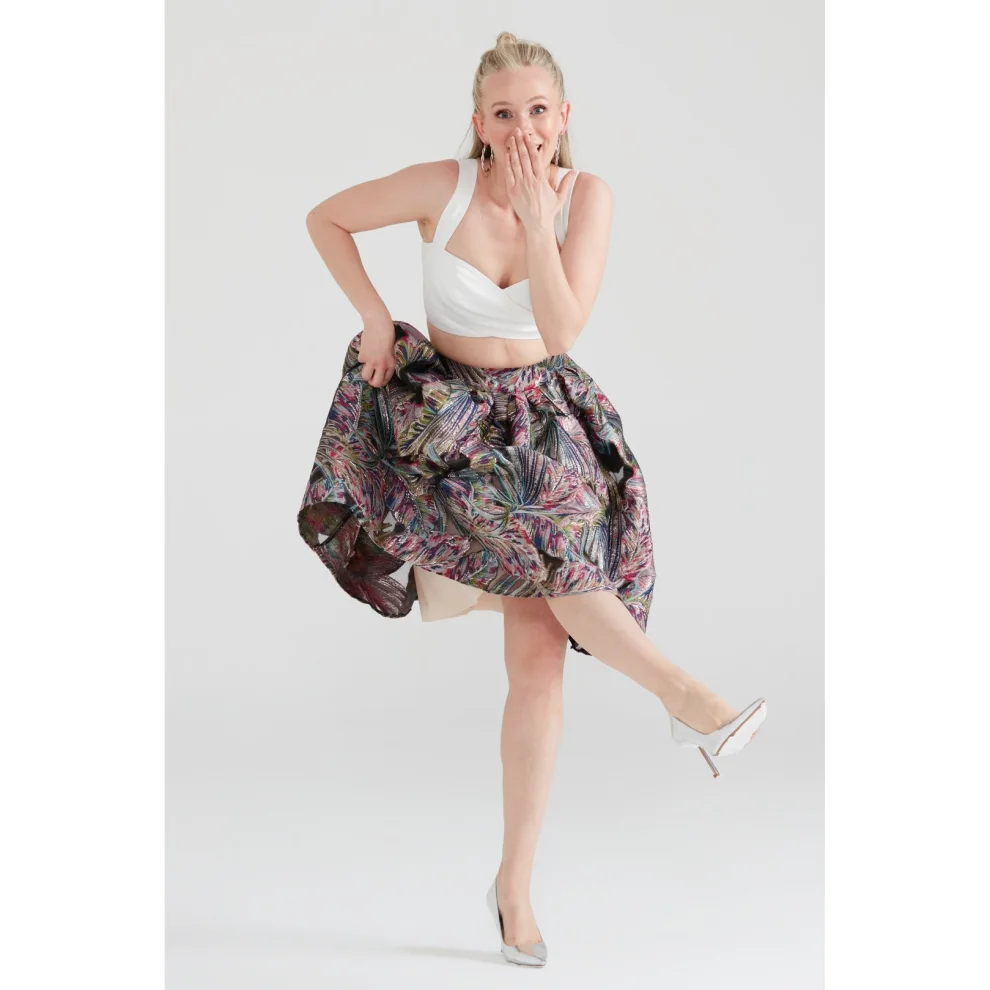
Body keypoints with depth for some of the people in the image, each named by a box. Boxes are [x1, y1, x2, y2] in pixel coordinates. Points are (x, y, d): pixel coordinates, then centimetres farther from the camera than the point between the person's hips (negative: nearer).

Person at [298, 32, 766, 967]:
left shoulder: (586, 195, -8)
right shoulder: (442, 187, -12)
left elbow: (562, 329, -17)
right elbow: (325, 218, 1)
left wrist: (533, 211, -23)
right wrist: (374, 318, -6)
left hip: (543, 425, 1)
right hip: (443, 416, -1)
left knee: (539, 656, -6)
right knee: (551, 552, -32)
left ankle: (515, 881, 4)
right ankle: (683, 695, -14)